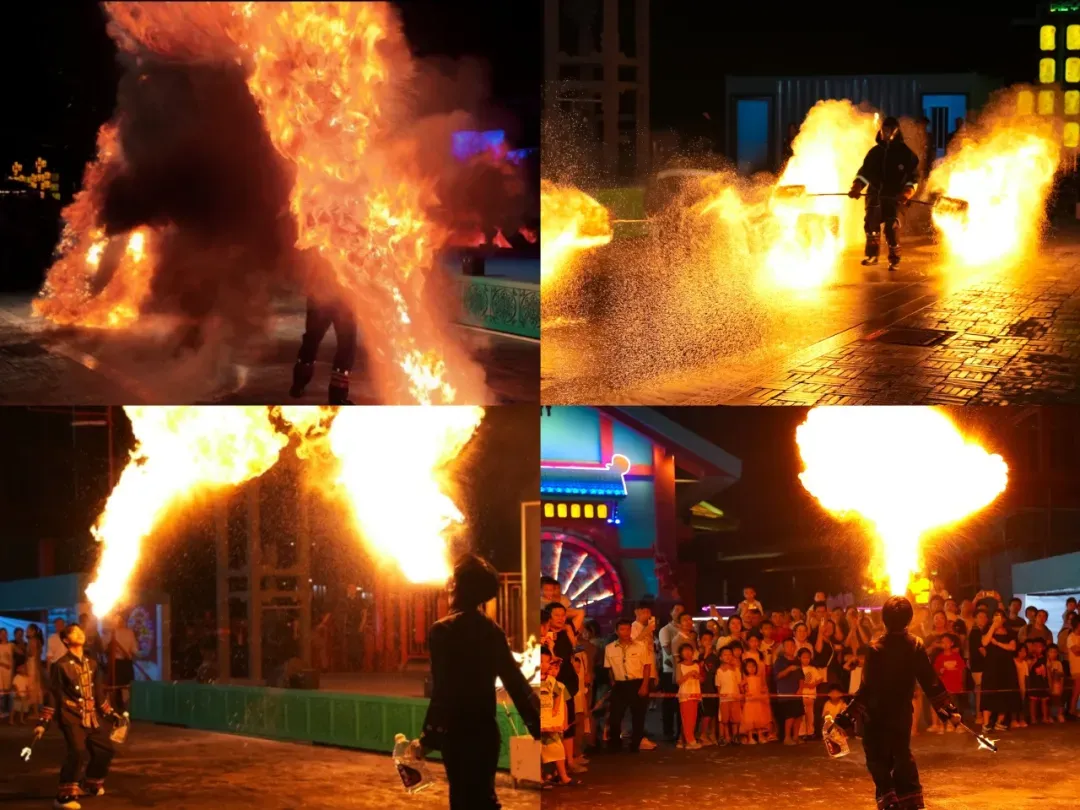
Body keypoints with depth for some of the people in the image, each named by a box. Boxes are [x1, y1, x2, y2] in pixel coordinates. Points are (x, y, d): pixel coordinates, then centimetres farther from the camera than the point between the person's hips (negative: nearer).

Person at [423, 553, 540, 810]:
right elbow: (515, 681, 10)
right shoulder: (492, 630, 8)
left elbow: (442, 690, -18)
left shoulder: (443, 631, -12)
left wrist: (429, 736, -13)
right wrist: (538, 727, 15)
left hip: (458, 733, -6)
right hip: (486, 731, 6)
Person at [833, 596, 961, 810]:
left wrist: (848, 716, -14)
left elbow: (867, 689, -18)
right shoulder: (915, 646, -4)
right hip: (902, 714, 5)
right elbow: (930, 682, -3)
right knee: (902, 757, 19)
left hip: (877, 716, -5)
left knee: (879, 762, 2)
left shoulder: (877, 649, -17)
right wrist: (949, 710, 4)